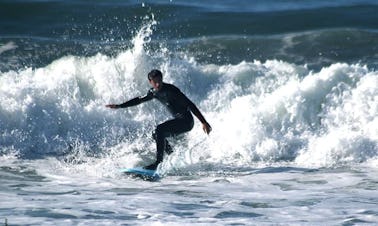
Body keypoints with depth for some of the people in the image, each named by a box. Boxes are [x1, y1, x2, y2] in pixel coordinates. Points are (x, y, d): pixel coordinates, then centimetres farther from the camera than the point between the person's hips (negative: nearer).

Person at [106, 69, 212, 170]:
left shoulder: (171, 90, -19)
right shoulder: (154, 92, 7)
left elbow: (190, 105, -21)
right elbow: (139, 100, 24)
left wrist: (204, 122, -25)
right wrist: (119, 106, 25)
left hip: (186, 120, -10)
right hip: (178, 120, 10)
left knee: (159, 130, -24)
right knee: (156, 135, 20)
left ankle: (158, 162, -28)